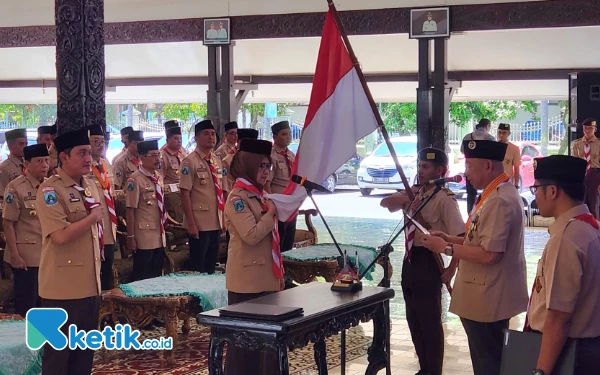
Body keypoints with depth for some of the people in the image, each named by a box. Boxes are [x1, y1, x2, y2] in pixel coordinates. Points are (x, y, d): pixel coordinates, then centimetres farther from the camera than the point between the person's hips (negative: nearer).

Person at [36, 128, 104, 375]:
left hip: (89, 284, 8)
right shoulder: (50, 190, -15)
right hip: (62, 287, -8)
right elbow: (61, 235, -26)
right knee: (58, 350, 2)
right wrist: (92, 217, -14)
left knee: (85, 348, 16)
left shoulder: (90, 186, 11)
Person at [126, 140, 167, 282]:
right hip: (144, 237, -7)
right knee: (142, 277, 2)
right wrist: (131, 237, -15)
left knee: (157, 275, 13)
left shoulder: (158, 177, 8)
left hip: (159, 236, 7)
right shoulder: (135, 180, -15)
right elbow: (130, 210, -15)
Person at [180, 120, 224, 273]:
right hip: (199, 223, -7)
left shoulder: (217, 161, 10)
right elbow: (184, 193, -14)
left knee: (211, 266, 14)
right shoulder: (190, 161, -11)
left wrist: (223, 218, 12)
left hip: (216, 222, 7)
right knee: (197, 267, 1)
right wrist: (191, 223, -18)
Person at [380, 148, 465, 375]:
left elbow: (461, 236, -20)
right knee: (413, 319, 17)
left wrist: (451, 269, -19)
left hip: (428, 261, -9)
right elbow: (385, 203, 7)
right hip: (410, 259, 9)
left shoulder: (444, 198, -15)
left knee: (430, 320, 1)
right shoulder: (415, 193, 10)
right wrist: (404, 199, -13)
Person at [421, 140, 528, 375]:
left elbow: (489, 254, -28)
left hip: (488, 300, -10)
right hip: (487, 297, 10)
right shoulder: (497, 194, 12)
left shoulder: (499, 201, -22)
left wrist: (446, 248, -18)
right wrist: (450, 239, 7)